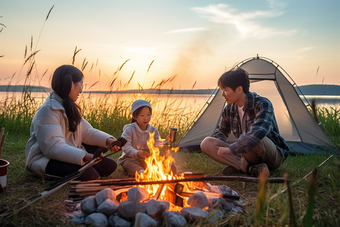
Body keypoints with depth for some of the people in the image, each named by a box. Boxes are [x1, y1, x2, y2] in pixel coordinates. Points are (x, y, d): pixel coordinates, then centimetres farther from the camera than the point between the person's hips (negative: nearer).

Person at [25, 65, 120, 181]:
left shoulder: (70, 108, 10)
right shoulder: (47, 110, -22)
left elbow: (85, 131, 6)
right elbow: (53, 147, -32)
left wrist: (107, 140, -12)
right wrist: (85, 156, -42)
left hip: (69, 154, 9)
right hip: (46, 159, -9)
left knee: (109, 166, 1)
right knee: (88, 174, -33)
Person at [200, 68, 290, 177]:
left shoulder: (262, 104, -21)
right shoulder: (228, 110, 0)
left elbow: (259, 132, -40)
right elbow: (221, 132, 17)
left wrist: (230, 149, -40)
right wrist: (221, 147, -7)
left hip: (274, 156, -7)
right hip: (248, 154, 7)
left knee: (252, 139, -43)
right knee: (206, 143, -13)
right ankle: (251, 168, -23)